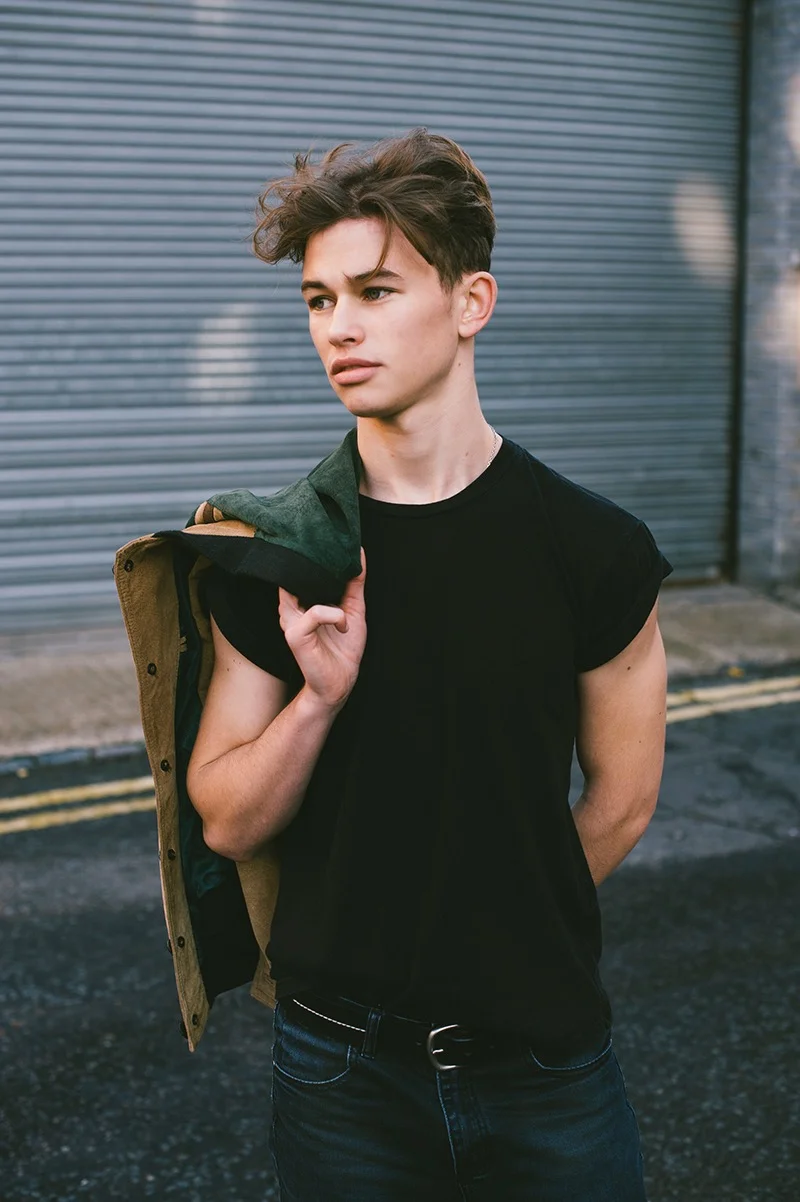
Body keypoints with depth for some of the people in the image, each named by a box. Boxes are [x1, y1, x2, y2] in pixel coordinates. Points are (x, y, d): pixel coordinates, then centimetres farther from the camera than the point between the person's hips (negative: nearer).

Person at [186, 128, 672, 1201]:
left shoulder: (597, 548, -11)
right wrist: (318, 695, -21)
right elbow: (226, 822, -5)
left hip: (544, 1059, -1)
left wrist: (501, 948, 7)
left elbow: (620, 802, 0)